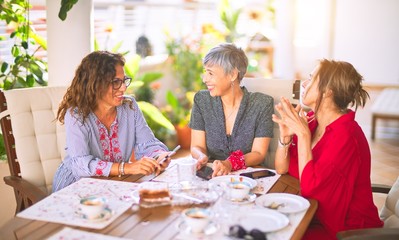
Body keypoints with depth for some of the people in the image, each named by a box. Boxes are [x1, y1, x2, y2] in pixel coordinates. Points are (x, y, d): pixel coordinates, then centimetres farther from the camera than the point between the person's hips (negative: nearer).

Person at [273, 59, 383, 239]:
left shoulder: (346, 135, -23)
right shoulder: (311, 120, -1)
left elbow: (309, 186, -27)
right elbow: (281, 169, 3)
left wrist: (303, 134, -24)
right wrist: (285, 135, -15)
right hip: (316, 217, 6)